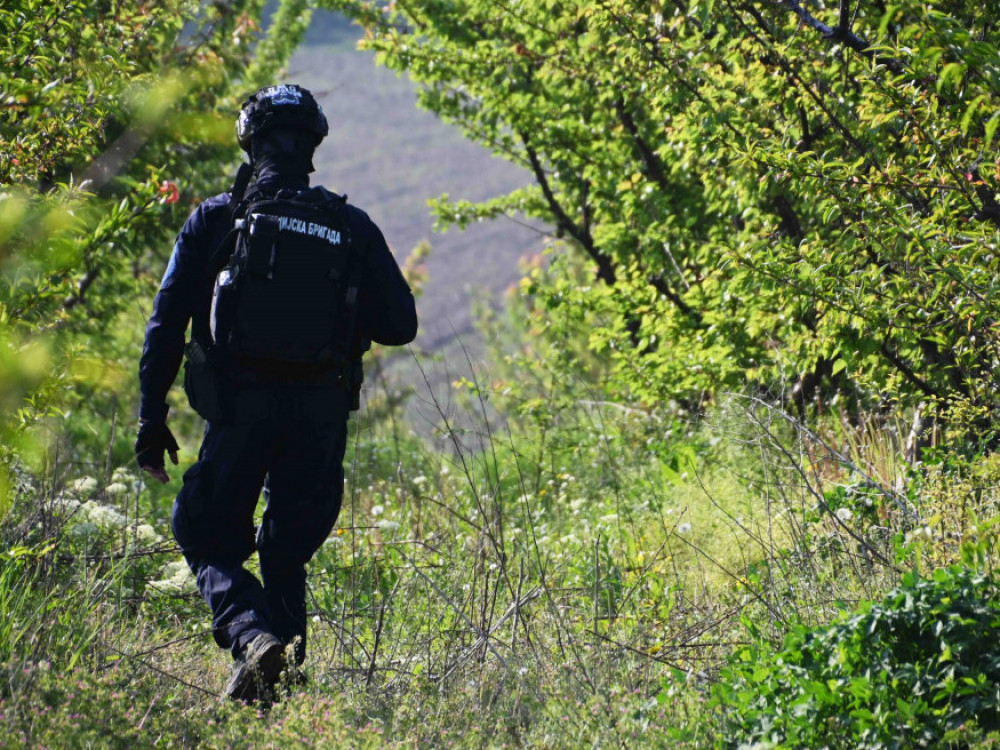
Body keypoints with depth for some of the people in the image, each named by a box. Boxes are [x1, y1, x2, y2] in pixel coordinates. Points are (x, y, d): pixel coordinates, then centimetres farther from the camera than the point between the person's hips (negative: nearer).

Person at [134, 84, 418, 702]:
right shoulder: (350, 225, 6)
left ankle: (253, 637, -18)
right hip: (323, 412, 2)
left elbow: (167, 322, -1)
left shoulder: (215, 219, 3)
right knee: (288, 552, 17)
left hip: (241, 406, -2)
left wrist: (153, 419, 3)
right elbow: (400, 325, 6)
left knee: (210, 540, 9)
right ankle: (286, 674, 10)